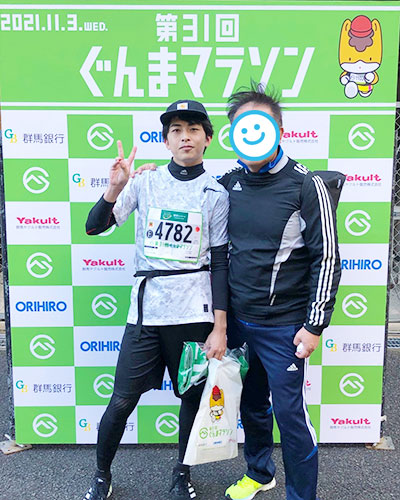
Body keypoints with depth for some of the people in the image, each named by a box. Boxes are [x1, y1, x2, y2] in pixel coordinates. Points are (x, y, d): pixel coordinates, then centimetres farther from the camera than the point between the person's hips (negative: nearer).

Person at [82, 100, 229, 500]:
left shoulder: (215, 194, 1)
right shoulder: (144, 183, 4)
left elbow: (220, 263, 1)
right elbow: (94, 227, 0)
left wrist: (220, 327, -3)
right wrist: (114, 189, -19)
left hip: (194, 313, 0)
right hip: (146, 309, 1)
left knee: (193, 396, 11)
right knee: (122, 401, 5)